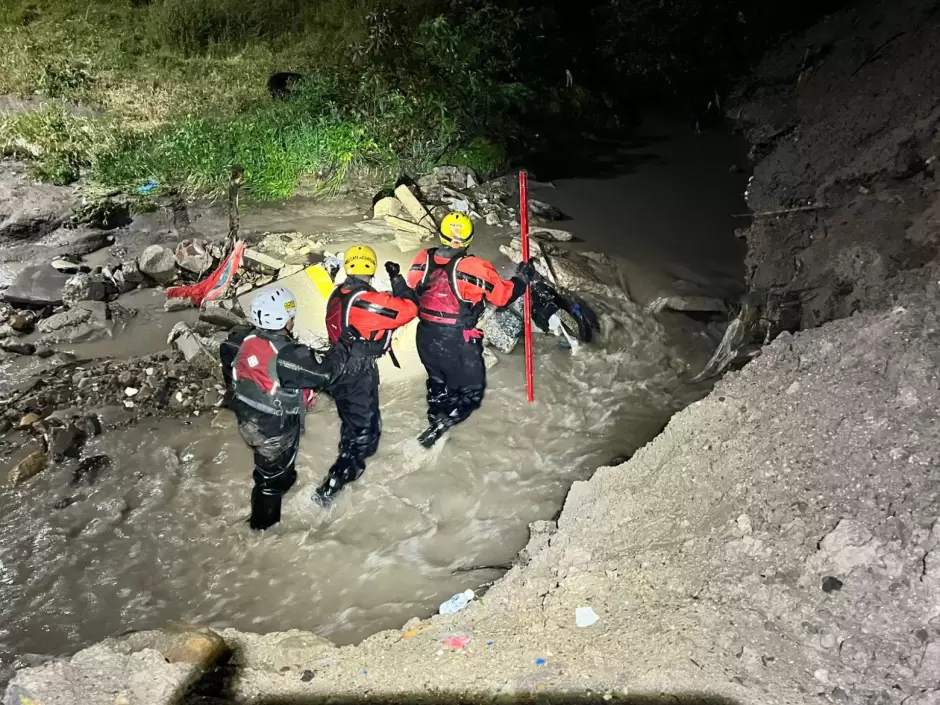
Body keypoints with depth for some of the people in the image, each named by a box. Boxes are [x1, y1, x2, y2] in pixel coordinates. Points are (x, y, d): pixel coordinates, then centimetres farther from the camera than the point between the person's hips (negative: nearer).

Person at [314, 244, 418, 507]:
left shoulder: (337, 295, 2)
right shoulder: (367, 300, -23)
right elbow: (408, 310, -19)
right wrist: (398, 281, -8)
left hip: (340, 369, 8)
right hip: (360, 375, -8)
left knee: (352, 422, 27)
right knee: (365, 430, 3)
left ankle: (351, 465, 47)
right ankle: (329, 489, 2)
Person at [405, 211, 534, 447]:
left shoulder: (422, 260, -5)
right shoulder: (474, 266, -19)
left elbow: (410, 294, 7)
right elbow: (502, 295, -10)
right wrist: (522, 278, 5)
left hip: (426, 337, 6)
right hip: (458, 342, -5)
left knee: (438, 382, 29)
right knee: (471, 391, 10)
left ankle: (435, 419, 42)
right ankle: (440, 425, -6)